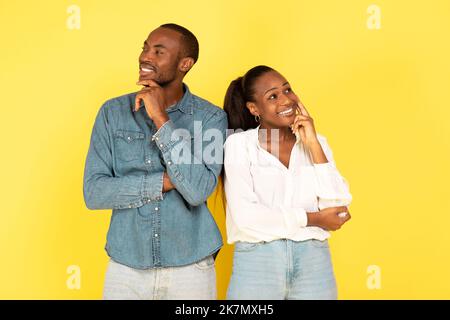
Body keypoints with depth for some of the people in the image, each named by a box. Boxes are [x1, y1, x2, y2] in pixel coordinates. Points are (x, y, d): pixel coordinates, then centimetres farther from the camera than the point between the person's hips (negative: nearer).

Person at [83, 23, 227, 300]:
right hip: (125, 267, 1)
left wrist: (161, 119, -19)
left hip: (191, 268, -1)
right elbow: (94, 193, -7)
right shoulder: (113, 112, -1)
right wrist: (166, 181, -14)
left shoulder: (211, 117, -7)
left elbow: (198, 190, -19)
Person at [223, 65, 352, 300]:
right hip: (257, 262, -3)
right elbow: (245, 216, -12)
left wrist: (312, 145, -6)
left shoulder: (316, 142, 7)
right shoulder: (238, 144, -2)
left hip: (313, 263, 3)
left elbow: (338, 209, -3)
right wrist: (313, 219, -7)